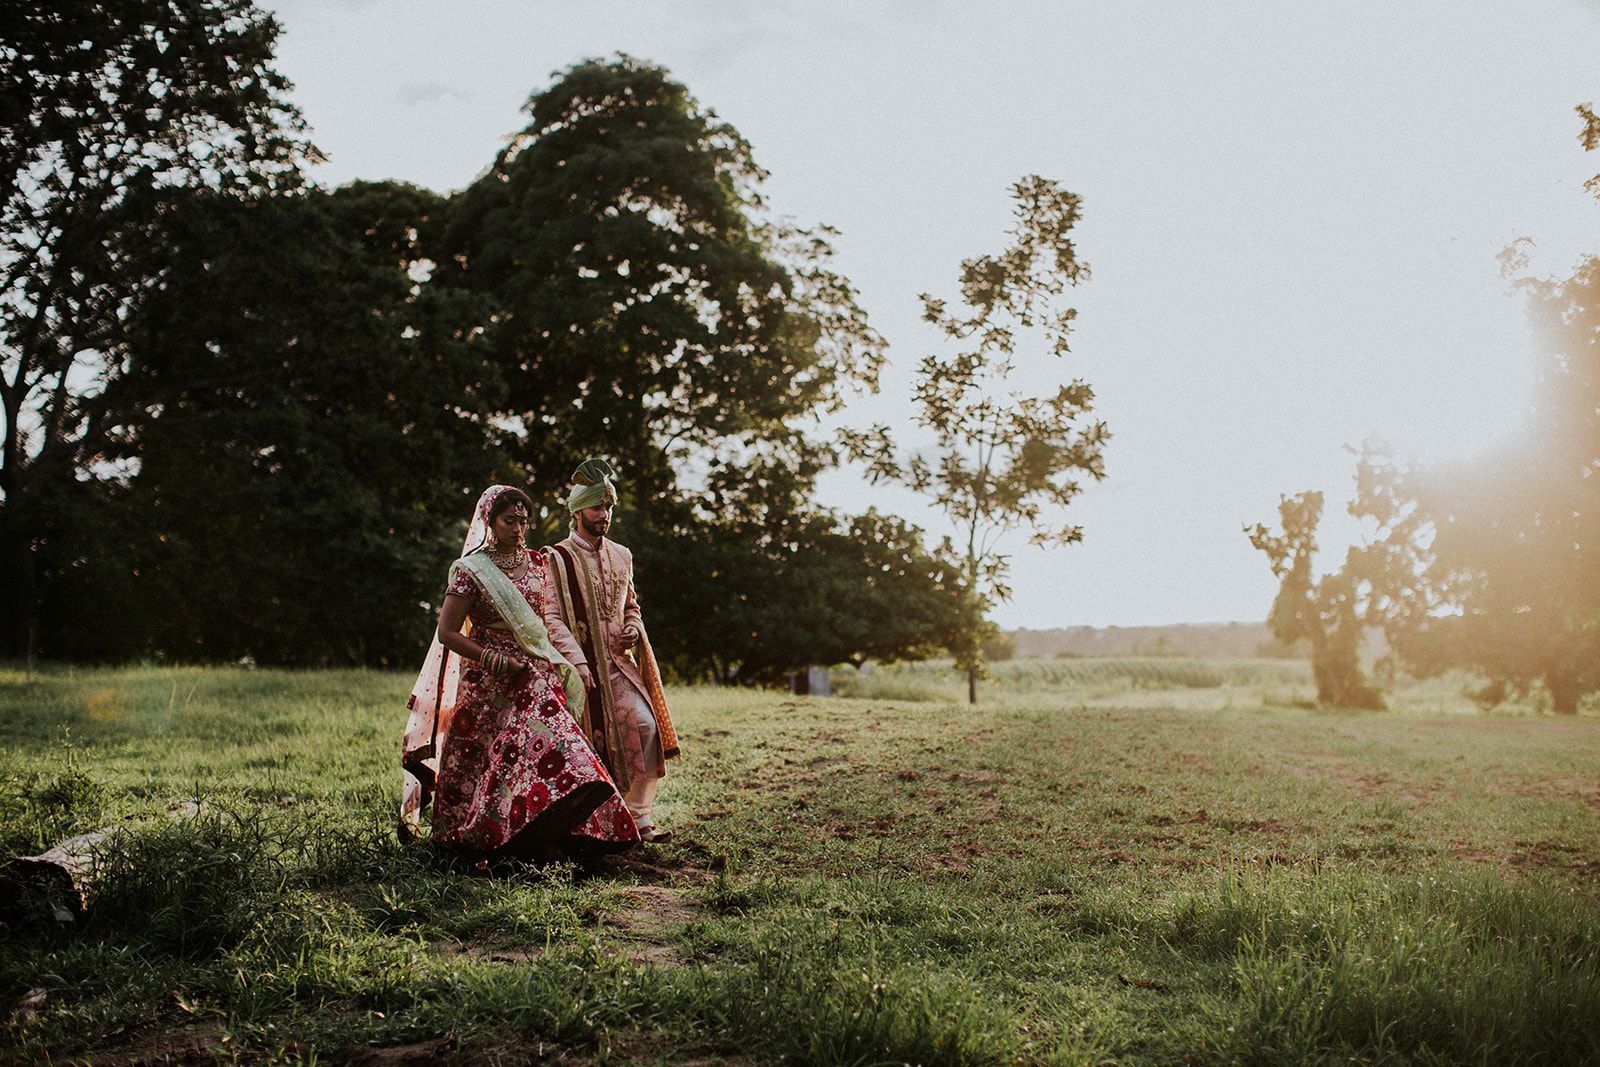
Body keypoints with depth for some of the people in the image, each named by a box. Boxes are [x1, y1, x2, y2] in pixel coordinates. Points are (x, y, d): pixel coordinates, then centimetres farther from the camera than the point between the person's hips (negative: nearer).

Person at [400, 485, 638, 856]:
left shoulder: (538, 564, 9)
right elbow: (447, 633, -8)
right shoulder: (472, 570, -6)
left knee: (546, 744, -9)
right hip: (489, 684, -4)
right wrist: (498, 661, -13)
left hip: (535, 679, 4)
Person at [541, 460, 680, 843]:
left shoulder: (620, 556, 13)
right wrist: (577, 661, -22)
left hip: (619, 661, 5)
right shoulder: (557, 559, -6)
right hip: (581, 665, -5)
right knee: (587, 744, 0)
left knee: (645, 725, -11)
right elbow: (552, 617, -12)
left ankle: (639, 817, -4)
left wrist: (633, 625, 0)